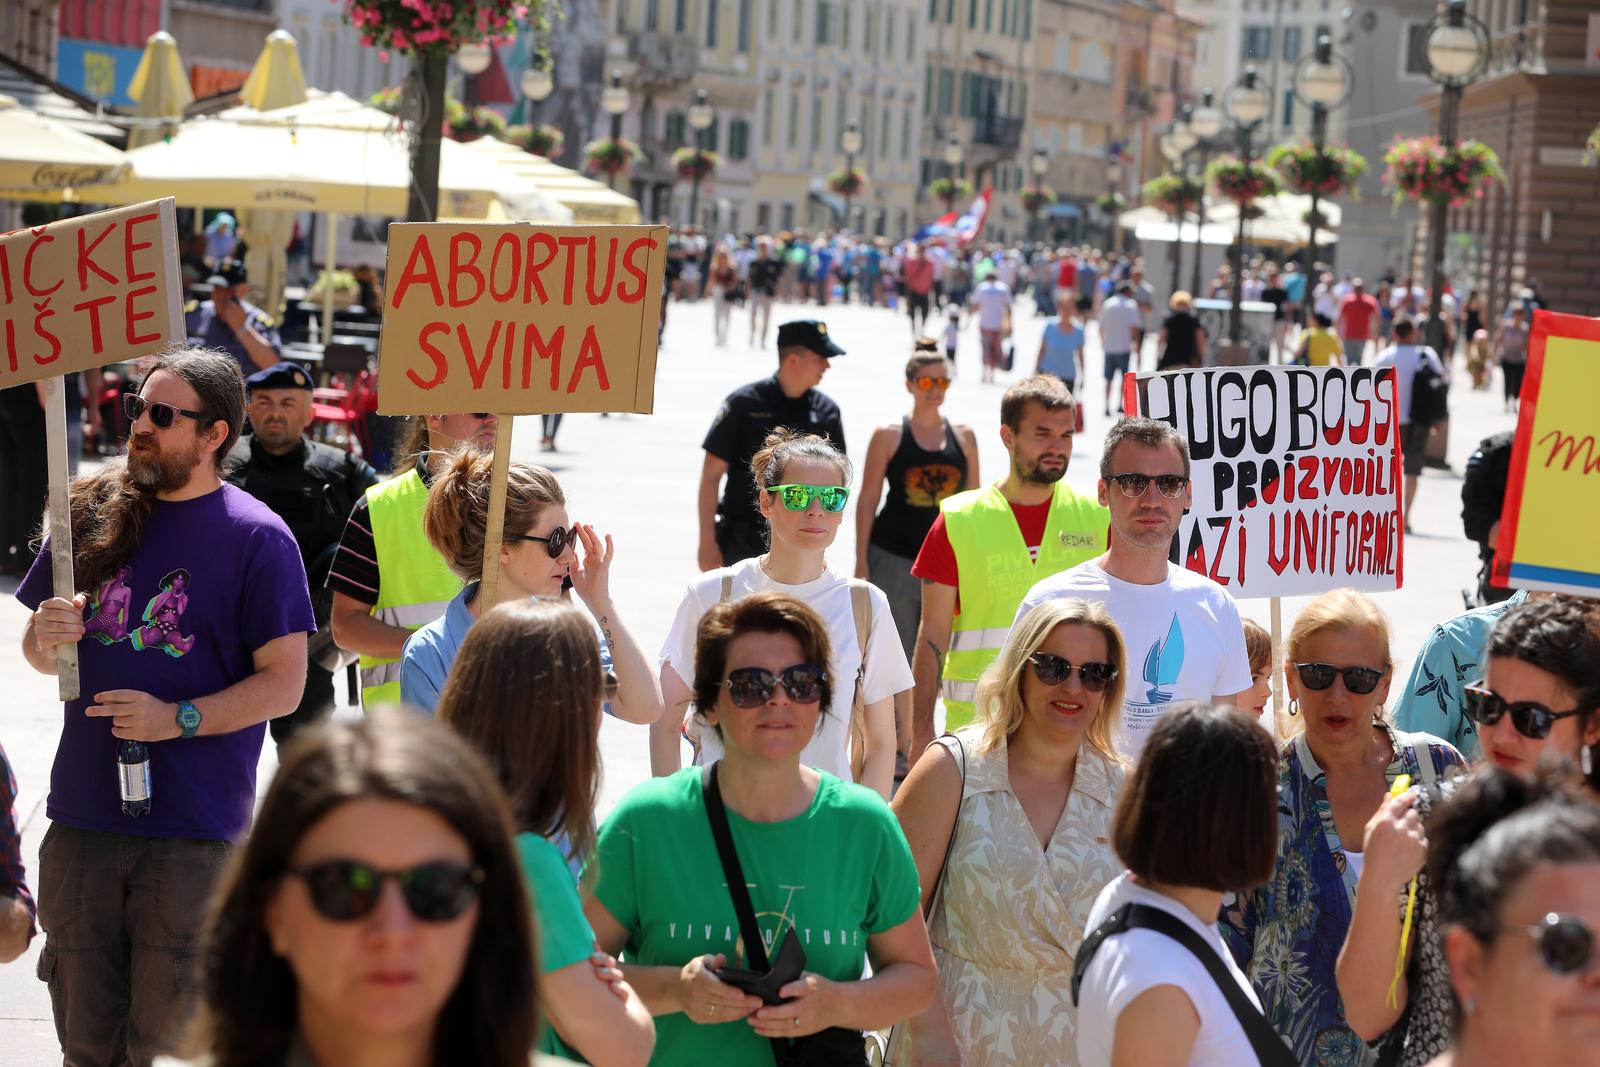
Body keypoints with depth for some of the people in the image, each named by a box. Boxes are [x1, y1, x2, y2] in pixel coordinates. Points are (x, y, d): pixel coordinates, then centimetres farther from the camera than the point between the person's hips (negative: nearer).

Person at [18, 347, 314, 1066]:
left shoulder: (257, 538, -4)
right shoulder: (94, 513, 9)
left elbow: (284, 684, -7)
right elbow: (38, 652, 17)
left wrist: (177, 719, -18)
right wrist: (45, 641, -7)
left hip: (194, 831, -4)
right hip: (82, 815, 4)